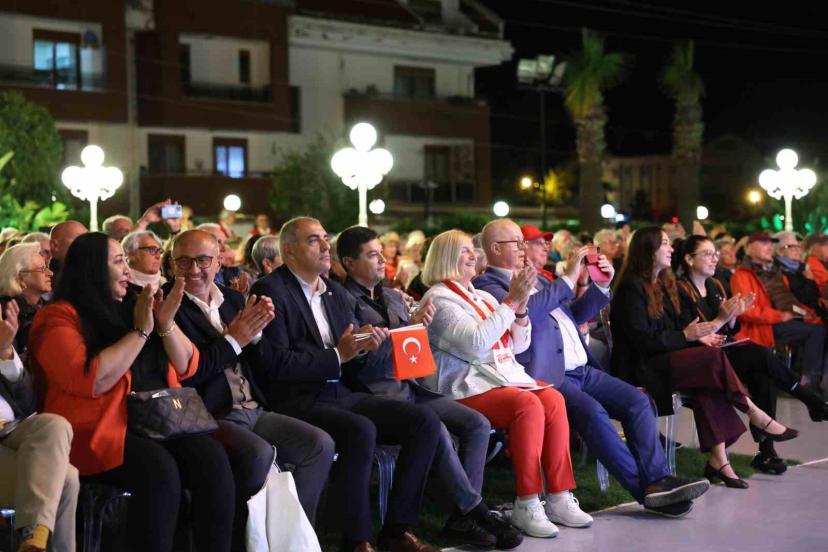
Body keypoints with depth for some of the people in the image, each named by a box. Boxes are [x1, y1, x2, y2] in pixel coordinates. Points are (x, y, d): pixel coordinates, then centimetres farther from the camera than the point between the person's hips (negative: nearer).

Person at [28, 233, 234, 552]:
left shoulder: (132, 307, 17)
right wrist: (141, 331, -9)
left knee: (212, 457, -24)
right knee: (158, 469, -34)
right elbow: (91, 381, -17)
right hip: (98, 430, -5)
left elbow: (186, 368, 17)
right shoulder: (59, 318, -1)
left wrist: (165, 324, -1)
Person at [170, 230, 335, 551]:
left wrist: (255, 332, -5)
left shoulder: (232, 298, 15)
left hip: (252, 410, 8)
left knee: (320, 444, -4)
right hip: (209, 416, -8)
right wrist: (233, 340, -14)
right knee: (259, 453, -31)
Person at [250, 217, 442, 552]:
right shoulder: (271, 291, -5)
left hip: (344, 394, 8)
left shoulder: (338, 294, 18)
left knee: (425, 422, -10)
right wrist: (336, 356, -14)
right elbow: (274, 363, -16)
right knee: (361, 431, -34)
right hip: (300, 402, -7)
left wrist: (363, 346, -3)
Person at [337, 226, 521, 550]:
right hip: (377, 393, -8)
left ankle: (462, 517, -10)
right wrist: (408, 326, -17)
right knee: (435, 430, -30)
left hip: (410, 387, 8)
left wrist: (419, 324, 1)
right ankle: (475, 509, -13)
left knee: (478, 424, -10)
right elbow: (363, 361, -15)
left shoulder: (393, 297, 19)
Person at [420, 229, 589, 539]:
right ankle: (526, 506, -28)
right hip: (467, 386, -7)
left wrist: (521, 309, 3)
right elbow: (475, 344, -16)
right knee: (528, 404, -32)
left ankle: (559, 498, -20)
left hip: (505, 375, 7)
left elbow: (517, 346, 21)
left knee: (552, 399, -22)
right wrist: (511, 301, -14)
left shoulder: (484, 298, 22)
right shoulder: (439, 299, -2)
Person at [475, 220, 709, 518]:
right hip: (549, 377, -9)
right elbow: (523, 310, -23)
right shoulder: (488, 284, -3)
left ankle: (658, 479, -18)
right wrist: (568, 278, -17)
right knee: (594, 413, -29)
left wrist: (601, 286, 13)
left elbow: (576, 314, 30)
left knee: (638, 401, -9)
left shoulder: (534, 279, 24)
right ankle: (646, 490, -23)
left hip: (581, 370, 9)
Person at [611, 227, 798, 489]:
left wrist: (698, 336, 1)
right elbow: (642, 339, -17)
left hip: (662, 359, 8)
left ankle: (718, 459, -29)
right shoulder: (631, 288, -10)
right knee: (714, 358, -24)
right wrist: (686, 336, -17)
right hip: (639, 367, -8)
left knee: (707, 384, -23)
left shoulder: (663, 284, 18)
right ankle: (756, 416, -13)